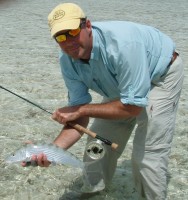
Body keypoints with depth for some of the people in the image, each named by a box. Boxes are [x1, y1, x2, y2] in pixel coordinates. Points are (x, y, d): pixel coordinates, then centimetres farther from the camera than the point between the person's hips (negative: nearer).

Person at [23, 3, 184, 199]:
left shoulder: (121, 42, -40)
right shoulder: (67, 60, -19)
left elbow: (132, 106, -33)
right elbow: (80, 118, -17)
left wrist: (81, 110, -29)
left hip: (161, 75, -6)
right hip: (122, 85, 6)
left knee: (147, 154, -15)